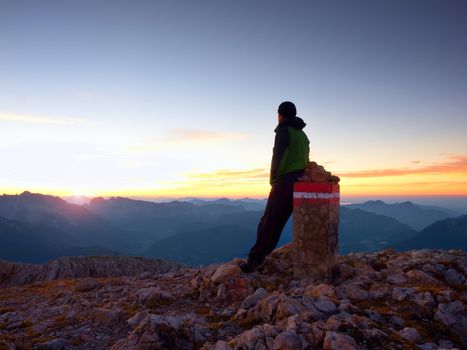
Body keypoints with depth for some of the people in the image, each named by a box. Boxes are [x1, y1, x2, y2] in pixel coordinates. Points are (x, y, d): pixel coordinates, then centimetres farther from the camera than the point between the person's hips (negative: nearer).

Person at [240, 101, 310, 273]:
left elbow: (278, 157, -13)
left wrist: (273, 180, -6)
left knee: (269, 222, -7)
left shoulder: (284, 131, -4)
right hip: (300, 183, 8)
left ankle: (254, 260, -6)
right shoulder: (302, 134, 21)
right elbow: (305, 159, 18)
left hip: (285, 182, -8)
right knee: (278, 221, 12)